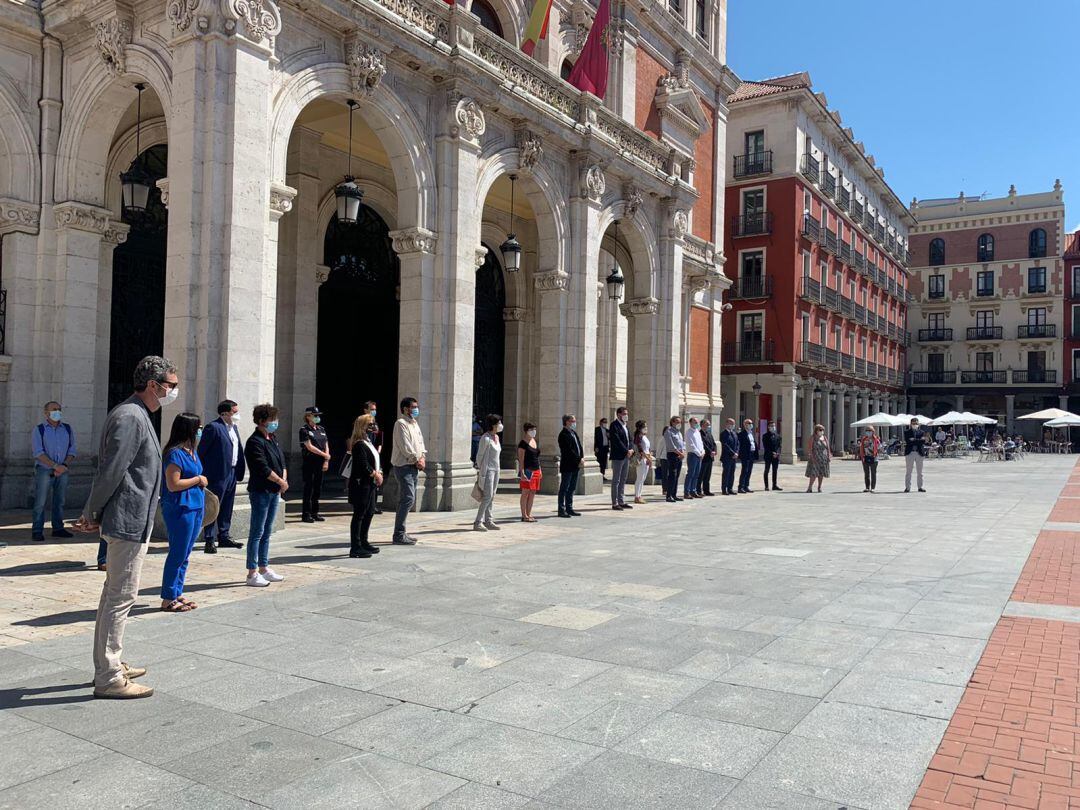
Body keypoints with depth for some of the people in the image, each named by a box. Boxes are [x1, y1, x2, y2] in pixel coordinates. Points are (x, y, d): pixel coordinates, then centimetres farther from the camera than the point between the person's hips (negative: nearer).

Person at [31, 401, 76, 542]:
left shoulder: (67, 429, 8)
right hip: (44, 470, -4)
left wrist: (65, 465, -9)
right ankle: (37, 531, 3)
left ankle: (58, 529, 16)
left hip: (62, 471, 4)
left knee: (60, 501, 8)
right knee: (40, 502, -2)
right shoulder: (38, 429, -3)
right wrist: (55, 466, -19)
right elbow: (38, 453, -10)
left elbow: (71, 451, 8)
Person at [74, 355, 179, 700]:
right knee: (121, 597, -4)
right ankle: (108, 678, 4)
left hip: (129, 520, 11)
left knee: (115, 594, 18)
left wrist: (94, 514, 16)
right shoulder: (131, 417, -18)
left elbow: (109, 471, 18)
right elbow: (111, 472, -20)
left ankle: (110, 664, 30)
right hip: (130, 520, -11)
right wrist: (90, 515, -10)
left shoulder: (137, 415, 15)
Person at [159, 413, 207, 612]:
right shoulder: (175, 453, -15)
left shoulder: (192, 452, 13)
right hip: (180, 508, -9)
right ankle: (168, 599, 7)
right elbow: (173, 485, -19)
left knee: (184, 554, 14)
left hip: (195, 507, 9)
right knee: (178, 554, -2)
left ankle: (177, 594, 23)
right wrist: (198, 479, -11)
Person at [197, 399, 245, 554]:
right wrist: (203, 473, -12)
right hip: (218, 474, -9)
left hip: (232, 473, 9)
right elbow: (201, 451, -12)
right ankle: (210, 540, 2)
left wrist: (240, 469, 12)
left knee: (227, 508, 15)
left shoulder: (234, 427, 15)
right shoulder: (213, 427, -13)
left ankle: (223, 537, 25)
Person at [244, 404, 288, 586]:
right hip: (260, 492, -9)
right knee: (257, 532, -4)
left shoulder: (273, 439, 14)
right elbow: (263, 469, -20)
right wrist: (281, 482, -11)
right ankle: (252, 573, 1)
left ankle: (264, 568, 22)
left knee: (266, 532, 14)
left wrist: (284, 479, -2)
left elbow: (282, 461, 15)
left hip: (274, 491, 9)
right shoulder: (255, 442, -14)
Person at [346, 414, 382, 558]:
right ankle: (355, 548, -1)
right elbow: (363, 465, -21)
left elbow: (376, 459, 19)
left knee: (369, 513, 16)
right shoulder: (359, 445, -16)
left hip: (370, 484, 10)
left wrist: (379, 473, 4)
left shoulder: (369, 442, 16)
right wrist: (376, 475, -11)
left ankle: (363, 542, 27)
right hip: (361, 484, -10)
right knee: (359, 515, -5)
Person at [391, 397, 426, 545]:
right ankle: (398, 535, -11)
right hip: (403, 466, -9)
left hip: (414, 467, 10)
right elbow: (405, 446, -17)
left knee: (407, 500, 11)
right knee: (408, 499, -14)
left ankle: (400, 533, 17)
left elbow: (420, 442, 17)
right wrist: (417, 460, -11)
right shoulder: (401, 423, -11)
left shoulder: (415, 424, 18)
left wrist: (422, 457, 0)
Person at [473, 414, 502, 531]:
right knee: (487, 496, -13)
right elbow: (479, 456, -11)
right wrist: (481, 472, -12)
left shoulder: (496, 437, 12)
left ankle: (488, 521, 14)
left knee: (491, 497, 9)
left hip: (496, 469, 9)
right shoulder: (485, 438, -13)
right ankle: (477, 523, -10)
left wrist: (497, 470, 17)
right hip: (487, 470, -9)